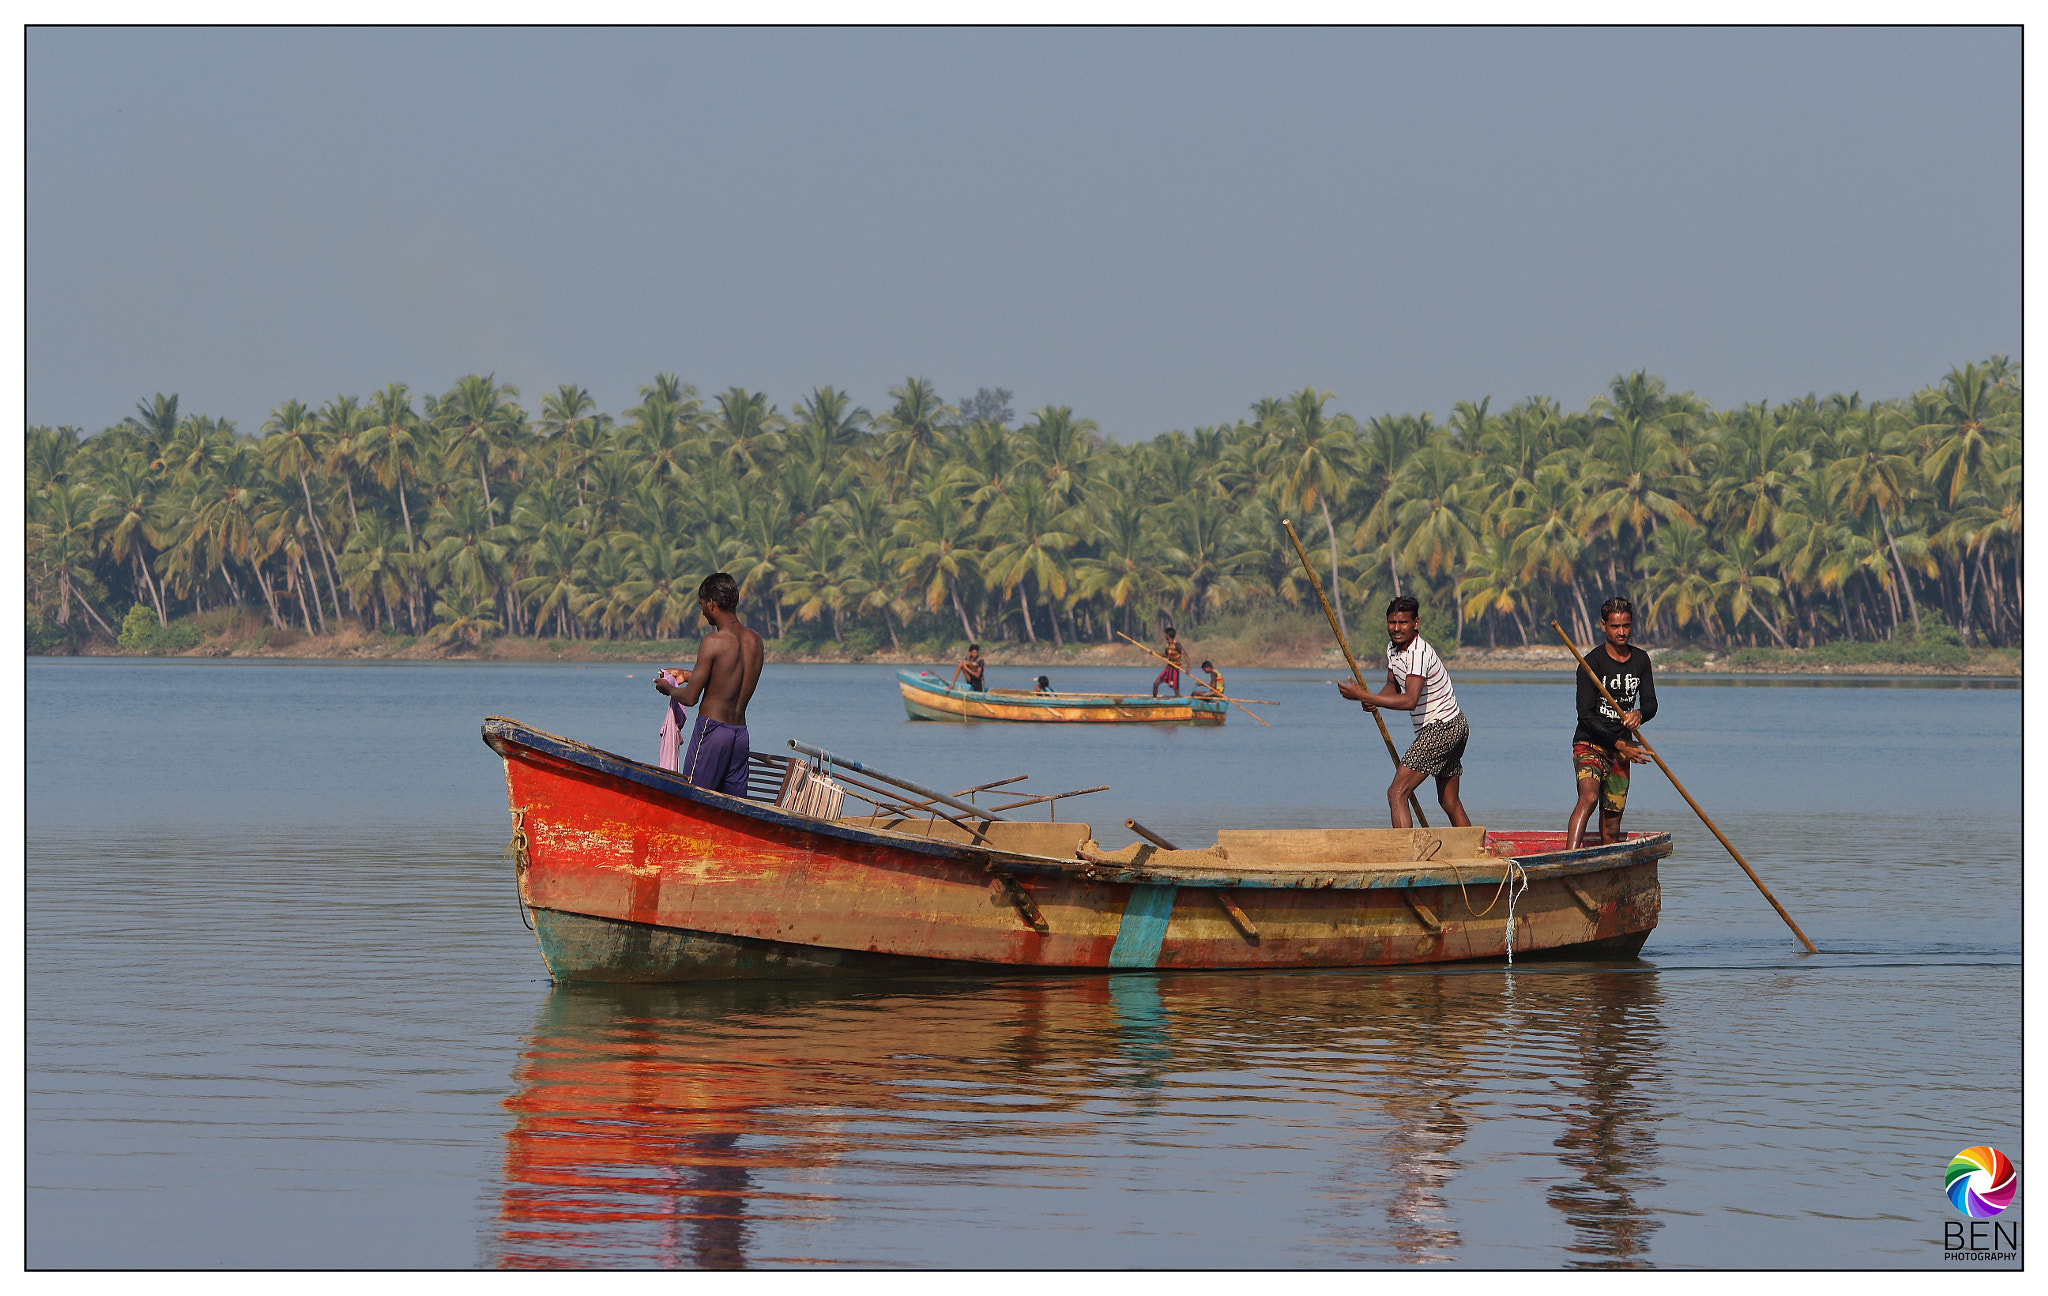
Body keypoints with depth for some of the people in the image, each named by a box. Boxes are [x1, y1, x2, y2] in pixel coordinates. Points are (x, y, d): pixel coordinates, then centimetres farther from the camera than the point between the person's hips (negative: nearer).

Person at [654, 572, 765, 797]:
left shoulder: (714, 642, -13)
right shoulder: (755, 641, 8)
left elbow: (690, 698, -11)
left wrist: (668, 687, 11)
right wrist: (687, 675, 31)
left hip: (711, 728, -7)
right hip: (741, 732, 7)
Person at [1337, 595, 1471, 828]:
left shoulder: (1418, 652, -23)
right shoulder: (1394, 647, 7)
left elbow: (1410, 700, -35)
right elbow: (1394, 687, 20)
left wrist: (1363, 696, -35)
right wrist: (1374, 701, -3)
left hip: (1440, 728, -11)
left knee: (1397, 793, -16)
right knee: (1449, 802, 20)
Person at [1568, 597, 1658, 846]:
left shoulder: (1640, 660, 9)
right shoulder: (1593, 662, -9)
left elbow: (1651, 703, 10)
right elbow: (1586, 715, -12)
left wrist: (1639, 714, -15)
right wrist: (1619, 744, -18)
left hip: (1621, 750, 6)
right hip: (1590, 744, -6)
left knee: (1612, 829, 4)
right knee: (1588, 797, -31)